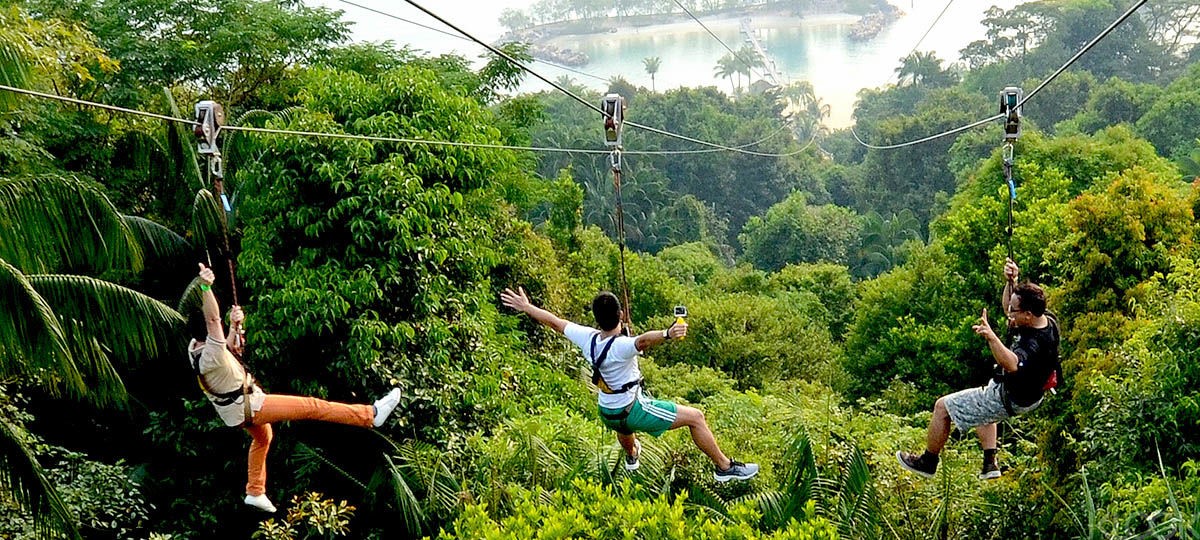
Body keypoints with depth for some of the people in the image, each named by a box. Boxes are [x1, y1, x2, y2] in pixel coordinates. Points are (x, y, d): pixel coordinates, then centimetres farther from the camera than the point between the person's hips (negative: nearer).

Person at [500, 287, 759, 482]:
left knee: (624, 427, 44)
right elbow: (643, 340, -54)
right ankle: (724, 467, 7)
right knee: (696, 417, -1)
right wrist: (667, 334, -73)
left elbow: (555, 322, 0)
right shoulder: (620, 347, -31)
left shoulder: (587, 338, -12)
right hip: (634, 411, -7)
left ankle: (632, 456, 74)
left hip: (606, 413, 8)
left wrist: (526, 307, 12)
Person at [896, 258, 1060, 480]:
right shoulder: (1046, 319, -10)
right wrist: (1011, 281, -9)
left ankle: (928, 462, 19)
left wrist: (991, 337, -68)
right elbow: (1008, 308, 7)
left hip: (1010, 399, -10)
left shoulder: (1035, 344, -38)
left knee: (943, 407, 0)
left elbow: (1012, 364, -58)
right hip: (1029, 393, 10)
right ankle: (990, 463, 35)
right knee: (981, 407, 39)